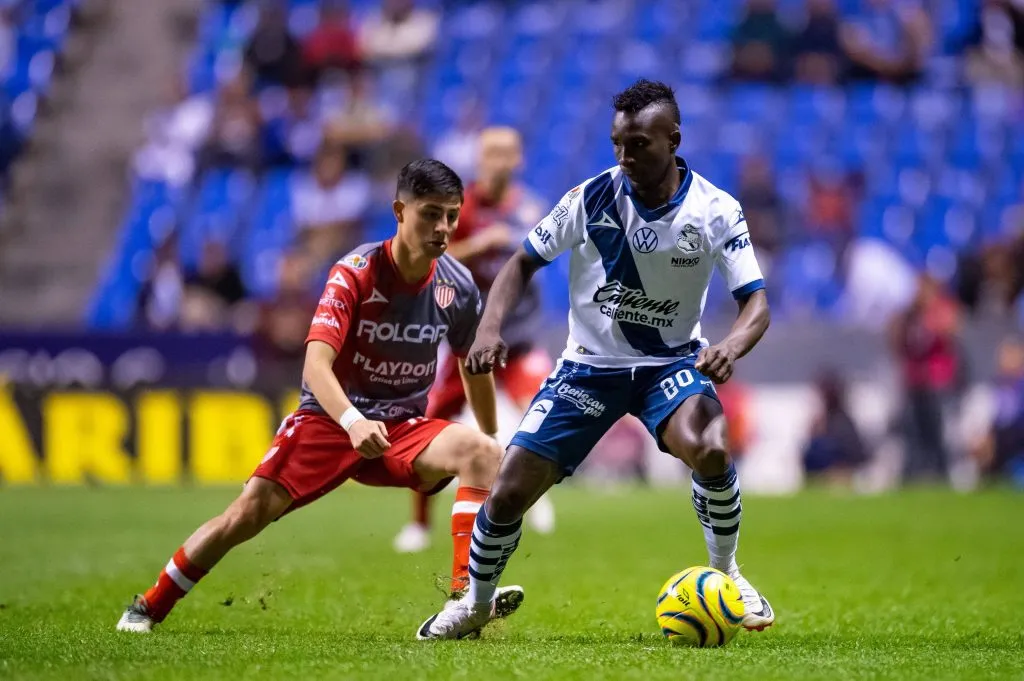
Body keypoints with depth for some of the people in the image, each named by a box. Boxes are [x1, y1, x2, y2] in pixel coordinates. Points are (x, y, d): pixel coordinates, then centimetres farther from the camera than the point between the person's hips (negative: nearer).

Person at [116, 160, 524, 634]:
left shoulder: (457, 286, -5)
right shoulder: (356, 273, -19)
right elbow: (316, 366, -30)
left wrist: (494, 444, 19)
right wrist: (354, 422, -48)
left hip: (405, 427, 3)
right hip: (330, 417, -3)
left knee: (482, 453, -25)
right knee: (252, 509, -15)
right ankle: (149, 607, 4)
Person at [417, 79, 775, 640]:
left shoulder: (717, 212, -14)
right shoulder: (592, 197, -12)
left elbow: (755, 303, -14)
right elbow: (524, 262, -1)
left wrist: (730, 347, -37)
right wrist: (491, 326, -18)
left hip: (670, 362, -1)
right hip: (589, 364, 1)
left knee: (708, 448, -34)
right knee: (509, 491, -7)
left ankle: (725, 575, -8)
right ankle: (475, 603, 22)